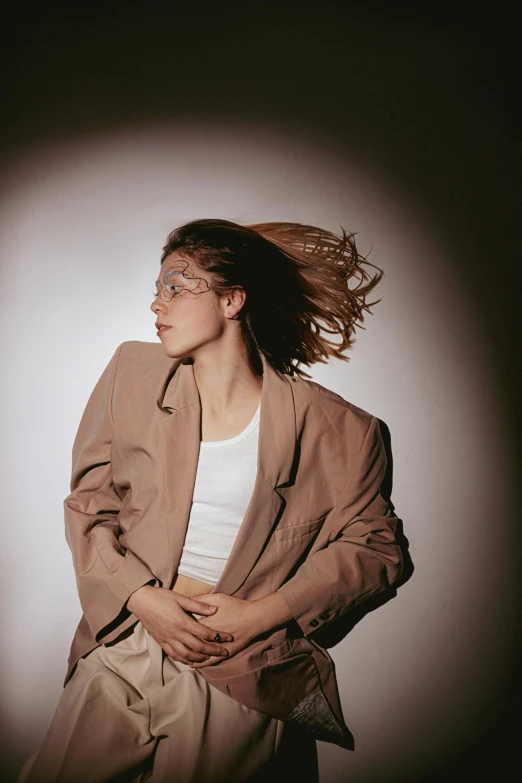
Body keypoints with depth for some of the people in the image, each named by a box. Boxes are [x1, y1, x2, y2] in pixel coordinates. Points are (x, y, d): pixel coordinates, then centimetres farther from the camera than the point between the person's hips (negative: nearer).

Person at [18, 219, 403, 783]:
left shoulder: (330, 426, -4)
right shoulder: (133, 374, 5)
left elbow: (371, 545, 2)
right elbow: (87, 505, 8)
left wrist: (261, 615, -9)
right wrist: (140, 597, -8)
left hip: (242, 670, -2)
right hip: (127, 638, 2)